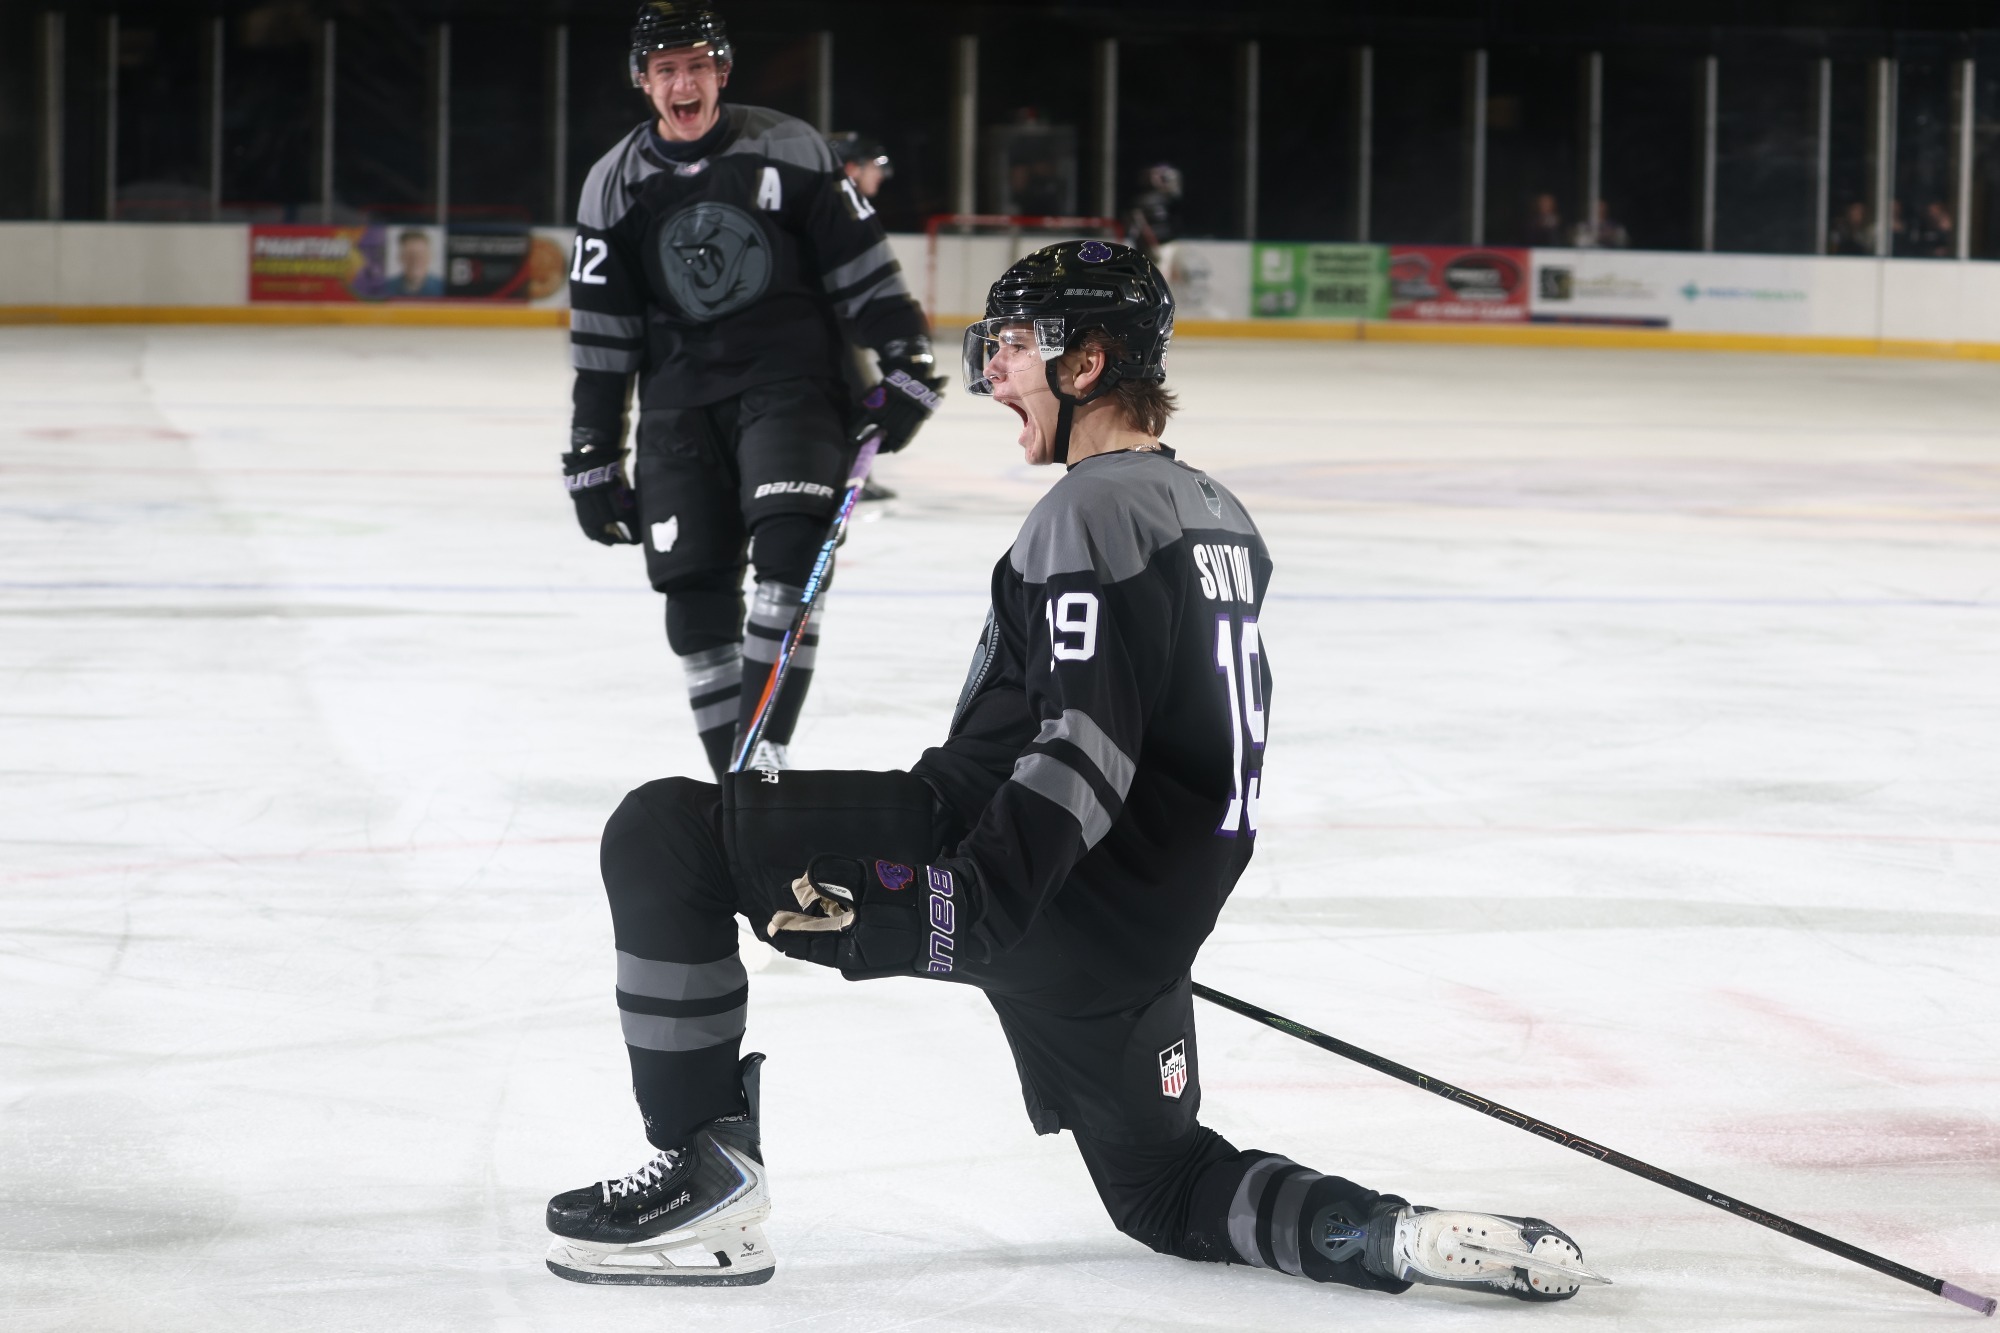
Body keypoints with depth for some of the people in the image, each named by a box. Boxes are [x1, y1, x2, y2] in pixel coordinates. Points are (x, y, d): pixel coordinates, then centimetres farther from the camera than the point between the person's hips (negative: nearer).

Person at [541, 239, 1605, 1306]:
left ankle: (710, 1179, -12)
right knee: (1165, 1191, 26)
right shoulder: (1218, 516, 15)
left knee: (665, 836, -11)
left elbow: (1083, 748, -24)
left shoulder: (1092, 509, -13)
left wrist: (962, 904, -32)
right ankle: (1411, 1239, 2)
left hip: (1050, 892, -10)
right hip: (1154, 928, 10)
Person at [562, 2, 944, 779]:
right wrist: (592, 458, 5)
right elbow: (600, 336, 6)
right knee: (695, 589, -2)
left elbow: (859, 265, 2)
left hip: (792, 378, -2)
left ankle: (765, 753, -20)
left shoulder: (788, 151, -2)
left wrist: (904, 365, -5)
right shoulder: (615, 185, 3)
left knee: (790, 546, -21)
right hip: (679, 400, 2)